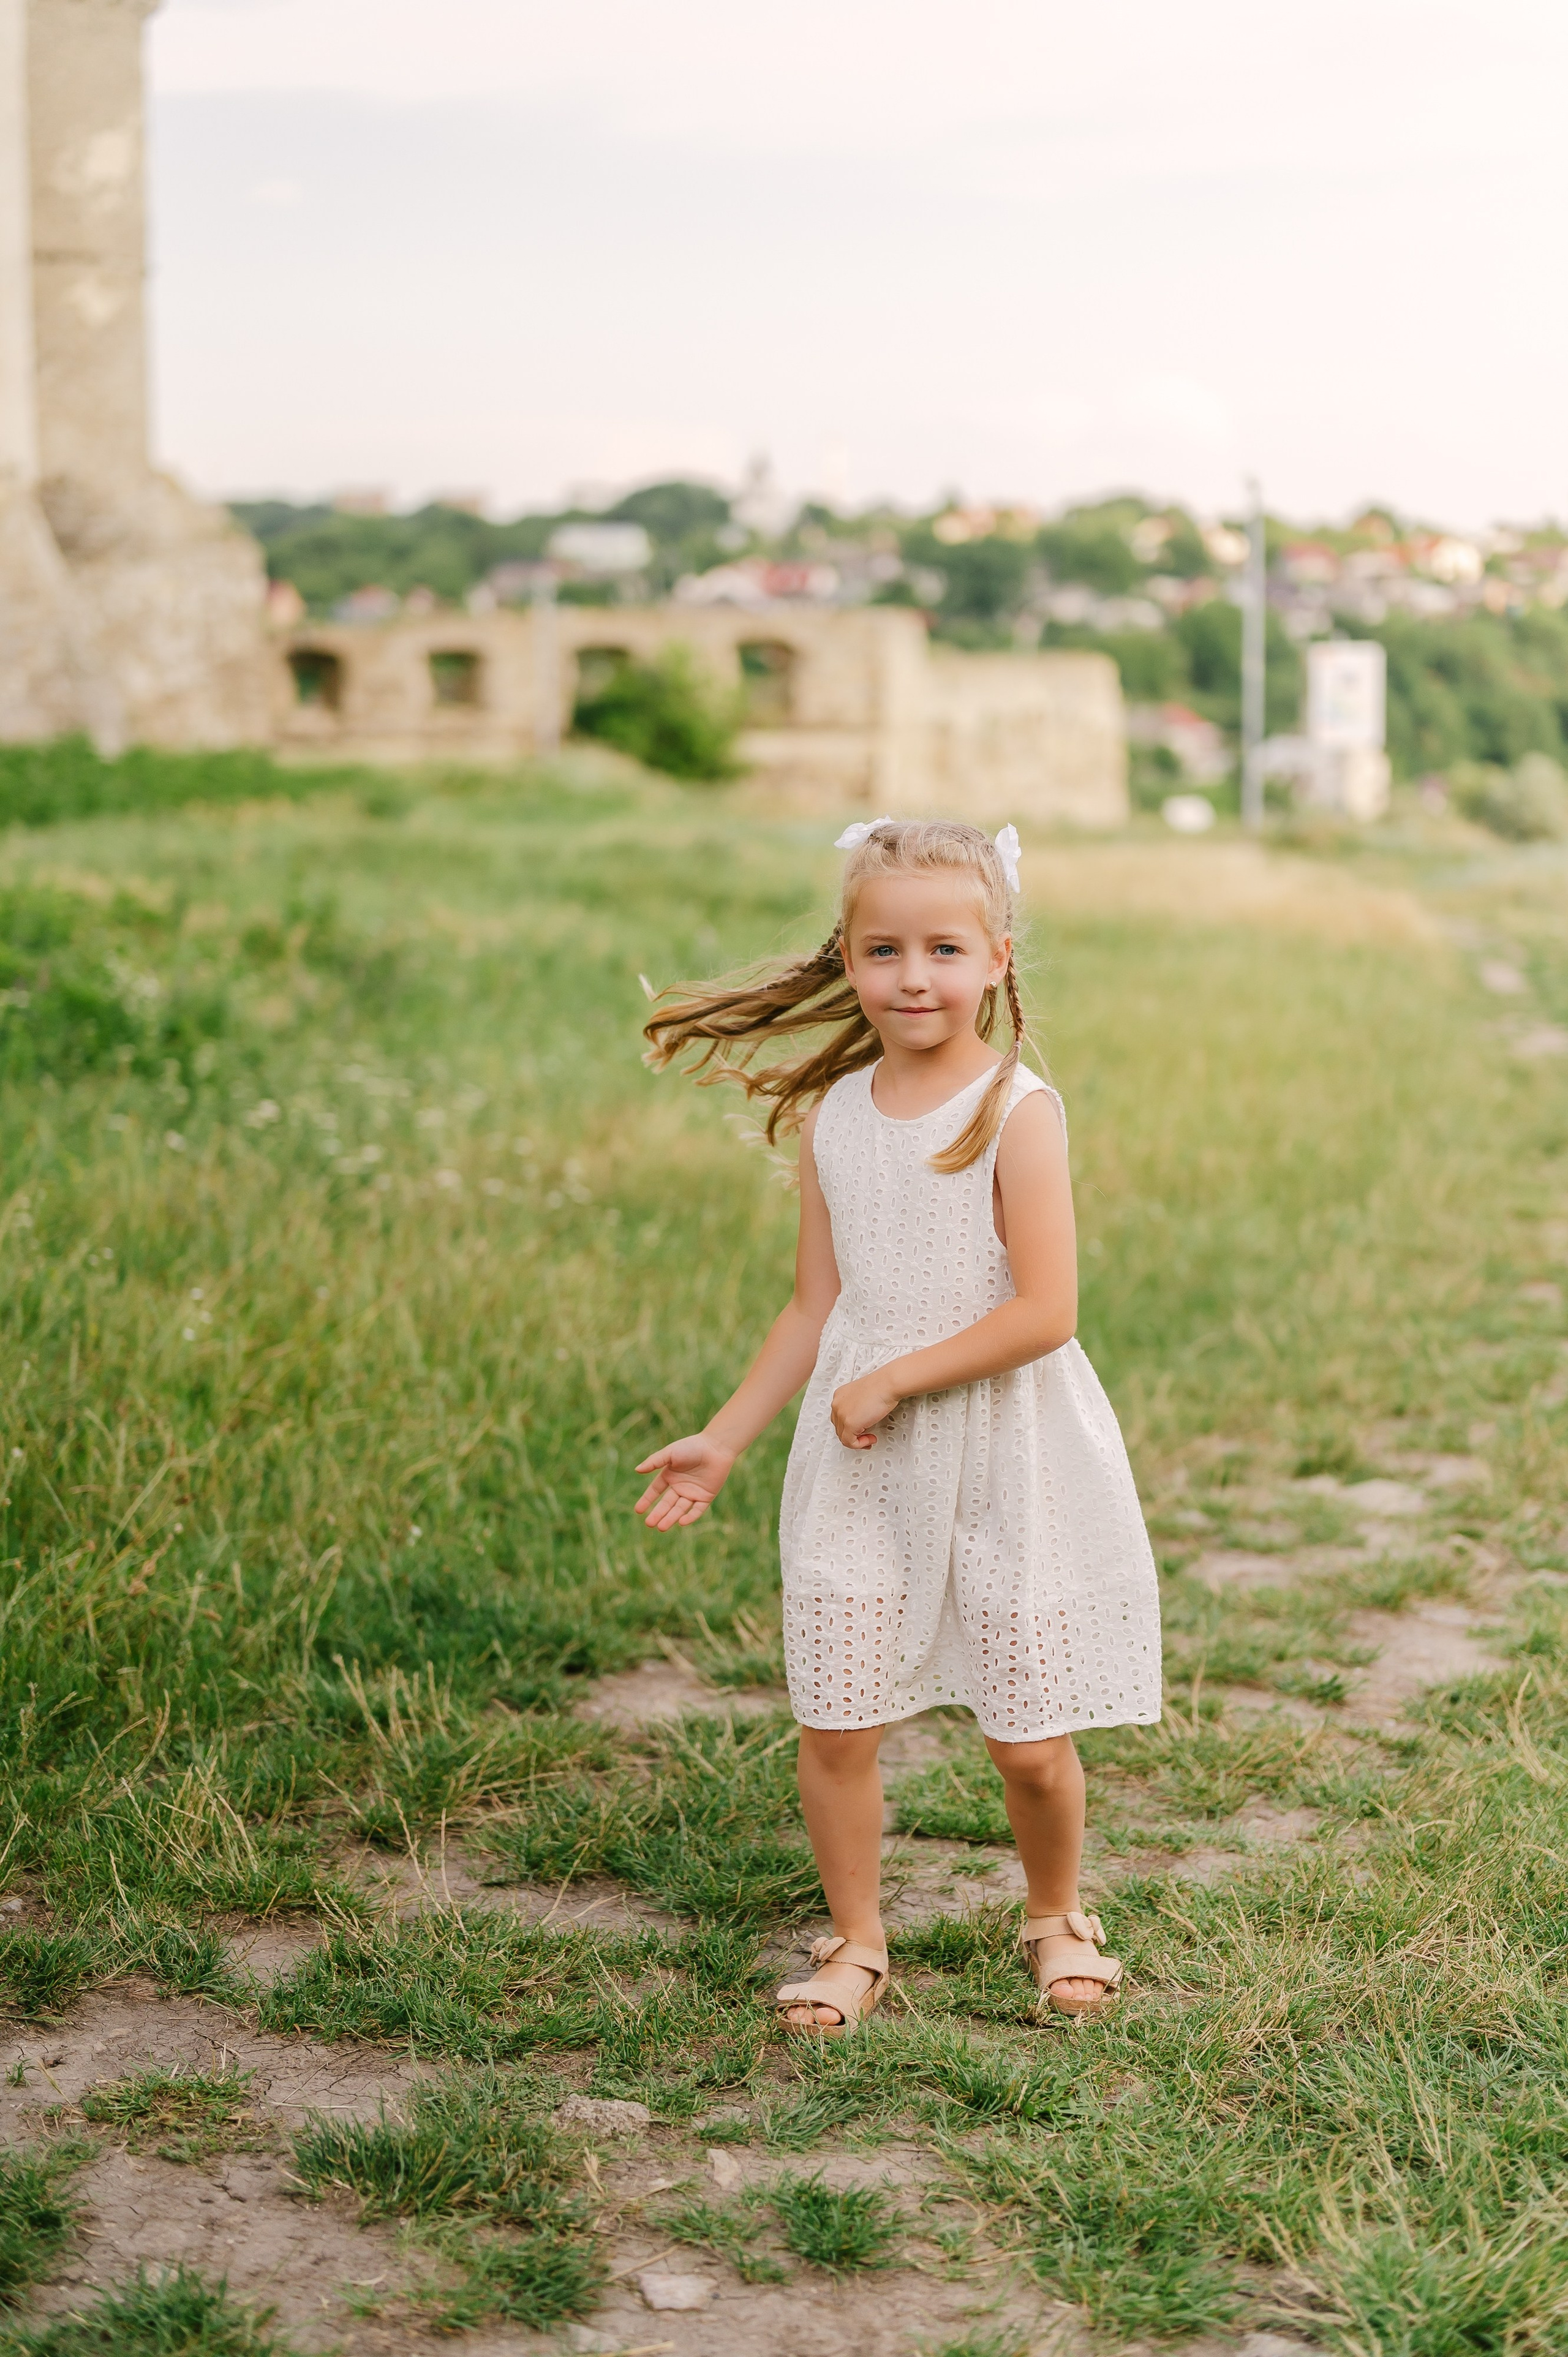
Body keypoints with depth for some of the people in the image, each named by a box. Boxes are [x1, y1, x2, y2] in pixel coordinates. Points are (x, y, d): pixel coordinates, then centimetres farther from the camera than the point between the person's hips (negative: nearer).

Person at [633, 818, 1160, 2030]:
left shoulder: (1018, 1111, -12)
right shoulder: (832, 1116, 5)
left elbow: (1044, 1313, -18)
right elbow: (817, 1308, 12)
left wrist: (892, 1381, -17)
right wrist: (724, 1438, 12)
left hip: (1006, 1467, -4)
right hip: (860, 1472, 4)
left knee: (1030, 1741, 5)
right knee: (834, 1725, 4)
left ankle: (1057, 1916, 33)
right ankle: (857, 1942, 25)